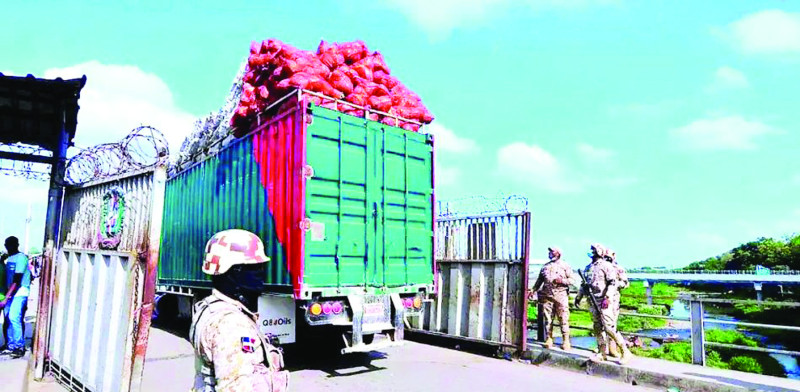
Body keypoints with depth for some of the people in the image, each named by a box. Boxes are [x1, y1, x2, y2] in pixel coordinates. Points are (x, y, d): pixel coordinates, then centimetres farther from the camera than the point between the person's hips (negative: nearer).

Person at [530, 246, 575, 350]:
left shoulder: (565, 266, 7)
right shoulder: (545, 266, 18)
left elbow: (572, 279, 3)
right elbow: (539, 280, 20)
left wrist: (562, 281, -13)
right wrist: (533, 290, 8)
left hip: (561, 295, -4)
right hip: (547, 295, 4)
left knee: (563, 319, -4)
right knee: (547, 318, 3)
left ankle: (566, 341, 0)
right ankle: (549, 339, 10)